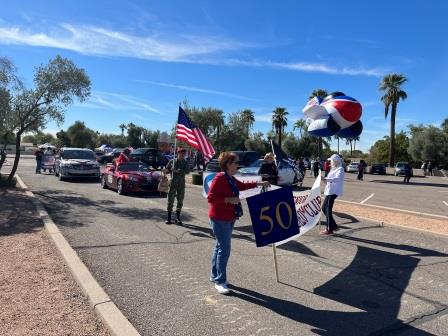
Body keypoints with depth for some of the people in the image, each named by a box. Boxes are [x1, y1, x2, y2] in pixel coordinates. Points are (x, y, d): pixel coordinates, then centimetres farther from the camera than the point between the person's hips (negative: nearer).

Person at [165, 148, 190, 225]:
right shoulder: (172, 161, 3)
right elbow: (166, 170, 11)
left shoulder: (185, 162, 5)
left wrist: (178, 171, -22)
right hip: (173, 183, -1)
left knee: (180, 201, 6)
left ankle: (178, 218, 17)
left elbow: (188, 171, -11)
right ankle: (169, 218, 8)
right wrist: (170, 170, -11)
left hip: (181, 184, 2)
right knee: (170, 200, -1)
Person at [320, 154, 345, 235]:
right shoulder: (334, 169, 19)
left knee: (328, 210, -7)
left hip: (333, 192, -10)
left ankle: (329, 230, 1)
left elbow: (337, 179, -28)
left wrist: (325, 179, -38)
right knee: (324, 208, 12)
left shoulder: (340, 169, -10)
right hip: (329, 191, 10)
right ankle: (333, 225, 23)